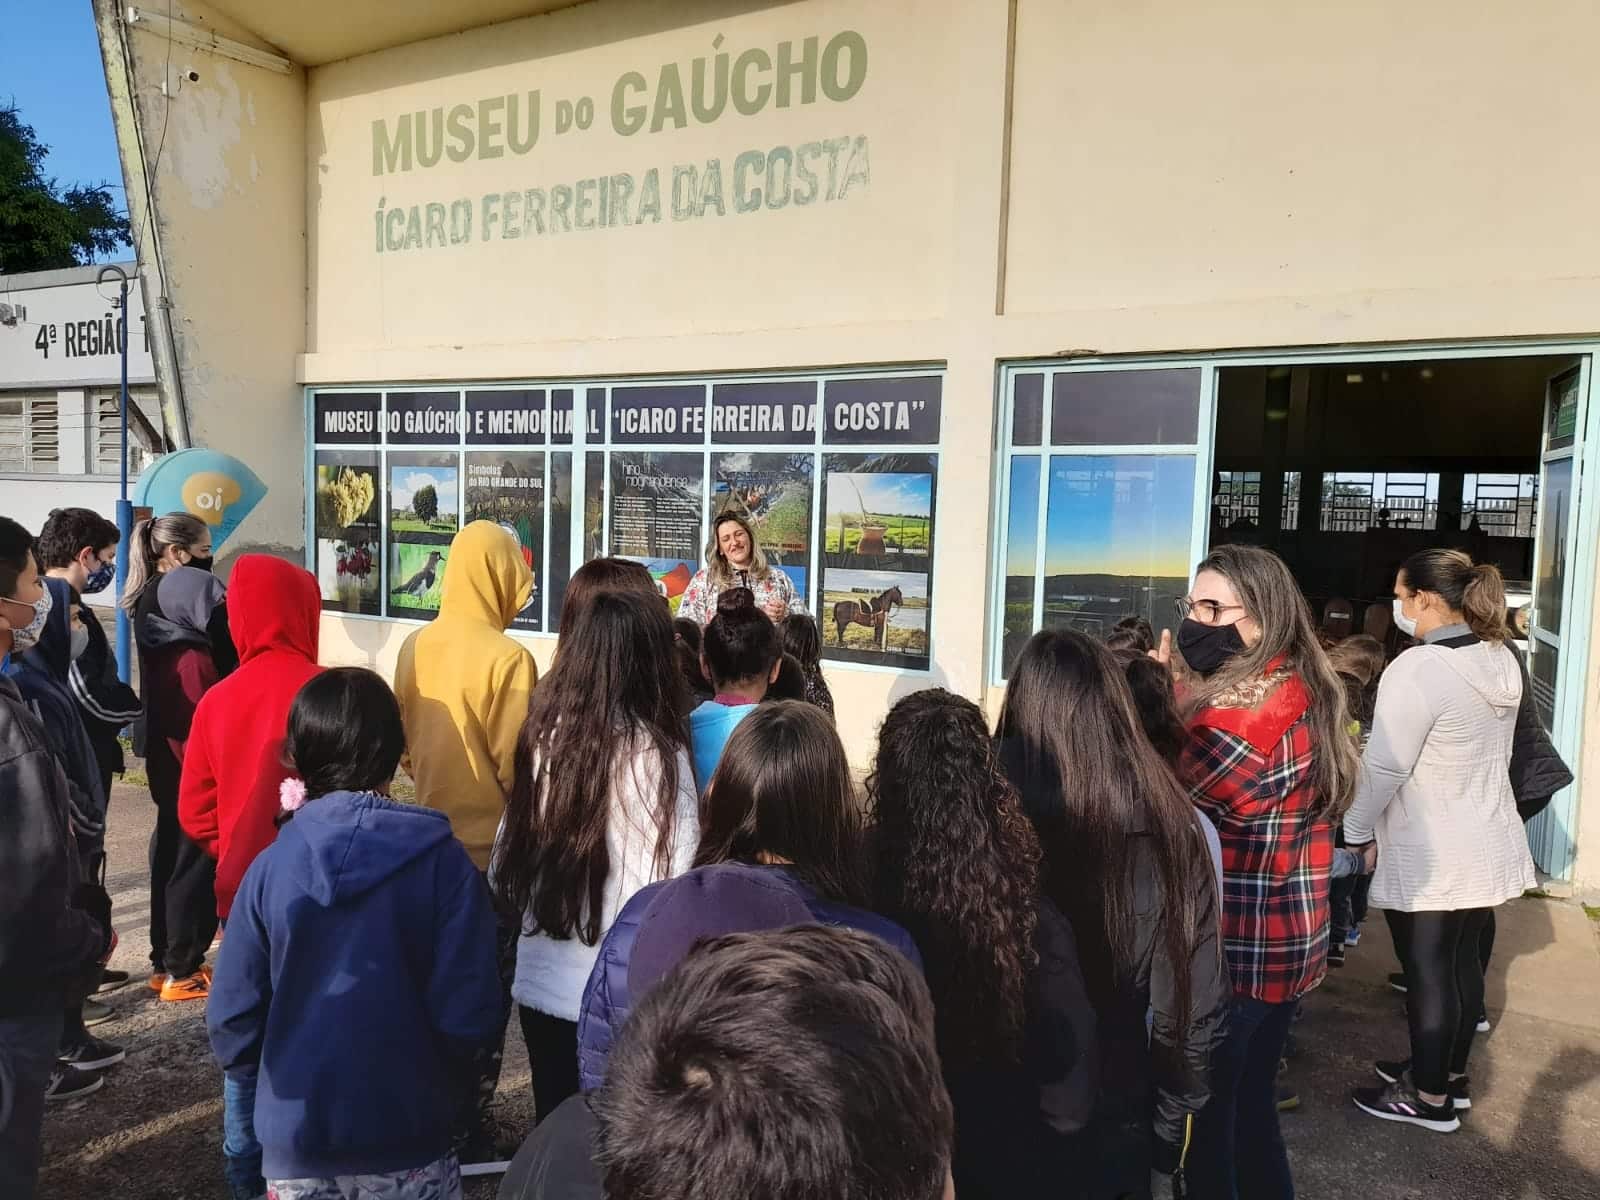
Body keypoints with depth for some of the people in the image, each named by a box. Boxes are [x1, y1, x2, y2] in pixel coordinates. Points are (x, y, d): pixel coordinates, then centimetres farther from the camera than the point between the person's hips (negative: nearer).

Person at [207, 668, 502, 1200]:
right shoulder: (441, 860, -16)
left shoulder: (269, 867, -10)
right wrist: (437, 1078, 6)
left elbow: (232, 1020, -6)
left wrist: (281, 1081, 13)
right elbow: (470, 1015, -16)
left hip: (295, 1142, 2)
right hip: (407, 1141, -1)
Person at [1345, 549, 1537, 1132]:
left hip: (1429, 855, -8)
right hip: (1487, 843, 8)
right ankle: (1449, 1072, 34)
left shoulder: (1417, 669, -24)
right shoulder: (1502, 659, 3)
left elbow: (1383, 767, -21)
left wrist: (1356, 830, -7)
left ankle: (1430, 1098, 17)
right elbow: (1485, 752, 12)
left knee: (1427, 969, 5)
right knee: (1461, 958, 19)